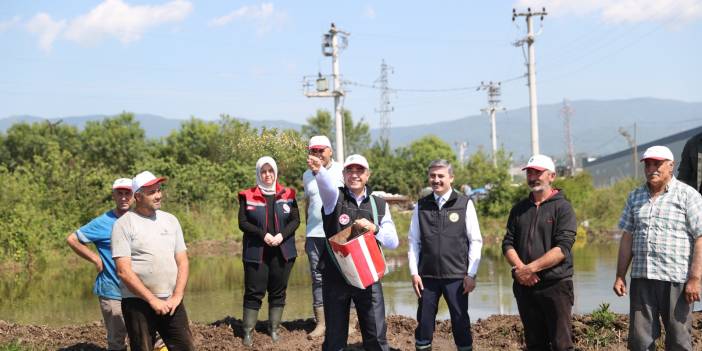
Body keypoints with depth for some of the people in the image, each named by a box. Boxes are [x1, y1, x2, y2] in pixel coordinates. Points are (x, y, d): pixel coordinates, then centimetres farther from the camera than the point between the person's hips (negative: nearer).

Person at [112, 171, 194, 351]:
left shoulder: (170, 220, 10)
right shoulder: (124, 224, -5)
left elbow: (182, 262, 9)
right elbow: (123, 271, -12)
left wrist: (177, 296, -4)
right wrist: (153, 300, -15)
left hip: (172, 302, 4)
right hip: (138, 303, -4)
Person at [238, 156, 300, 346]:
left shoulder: (287, 194, 6)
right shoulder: (248, 196, 0)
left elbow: (295, 220, 3)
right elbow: (243, 223, -3)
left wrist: (282, 235, -14)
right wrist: (263, 234, -16)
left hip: (282, 251, 2)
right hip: (256, 251, -2)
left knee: (278, 291, 8)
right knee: (254, 292, -2)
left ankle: (274, 329, 17)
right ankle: (248, 332, 2)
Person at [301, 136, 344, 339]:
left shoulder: (341, 171, -2)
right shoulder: (307, 175, 13)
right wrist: (308, 231, 15)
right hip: (314, 235, 4)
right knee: (318, 278, 5)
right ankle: (320, 323, 10)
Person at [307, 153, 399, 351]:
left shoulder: (380, 205, 9)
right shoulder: (334, 197, 1)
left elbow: (393, 242, 5)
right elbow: (326, 184, -23)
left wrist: (374, 228, -14)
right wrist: (318, 170, -46)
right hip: (335, 277, -1)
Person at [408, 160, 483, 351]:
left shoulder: (464, 204, -1)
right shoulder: (421, 206, 6)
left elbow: (475, 241, 0)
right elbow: (414, 242, 8)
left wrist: (471, 274, -4)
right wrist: (414, 273, 1)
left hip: (456, 276, -2)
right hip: (427, 276, 2)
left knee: (460, 321, 4)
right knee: (424, 321, 6)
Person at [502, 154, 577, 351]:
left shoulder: (562, 207, -2)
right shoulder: (519, 209, 15)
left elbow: (562, 249, -13)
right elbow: (508, 244, 8)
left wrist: (531, 268, -17)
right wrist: (519, 269, -11)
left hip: (555, 284, -5)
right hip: (524, 286, 5)